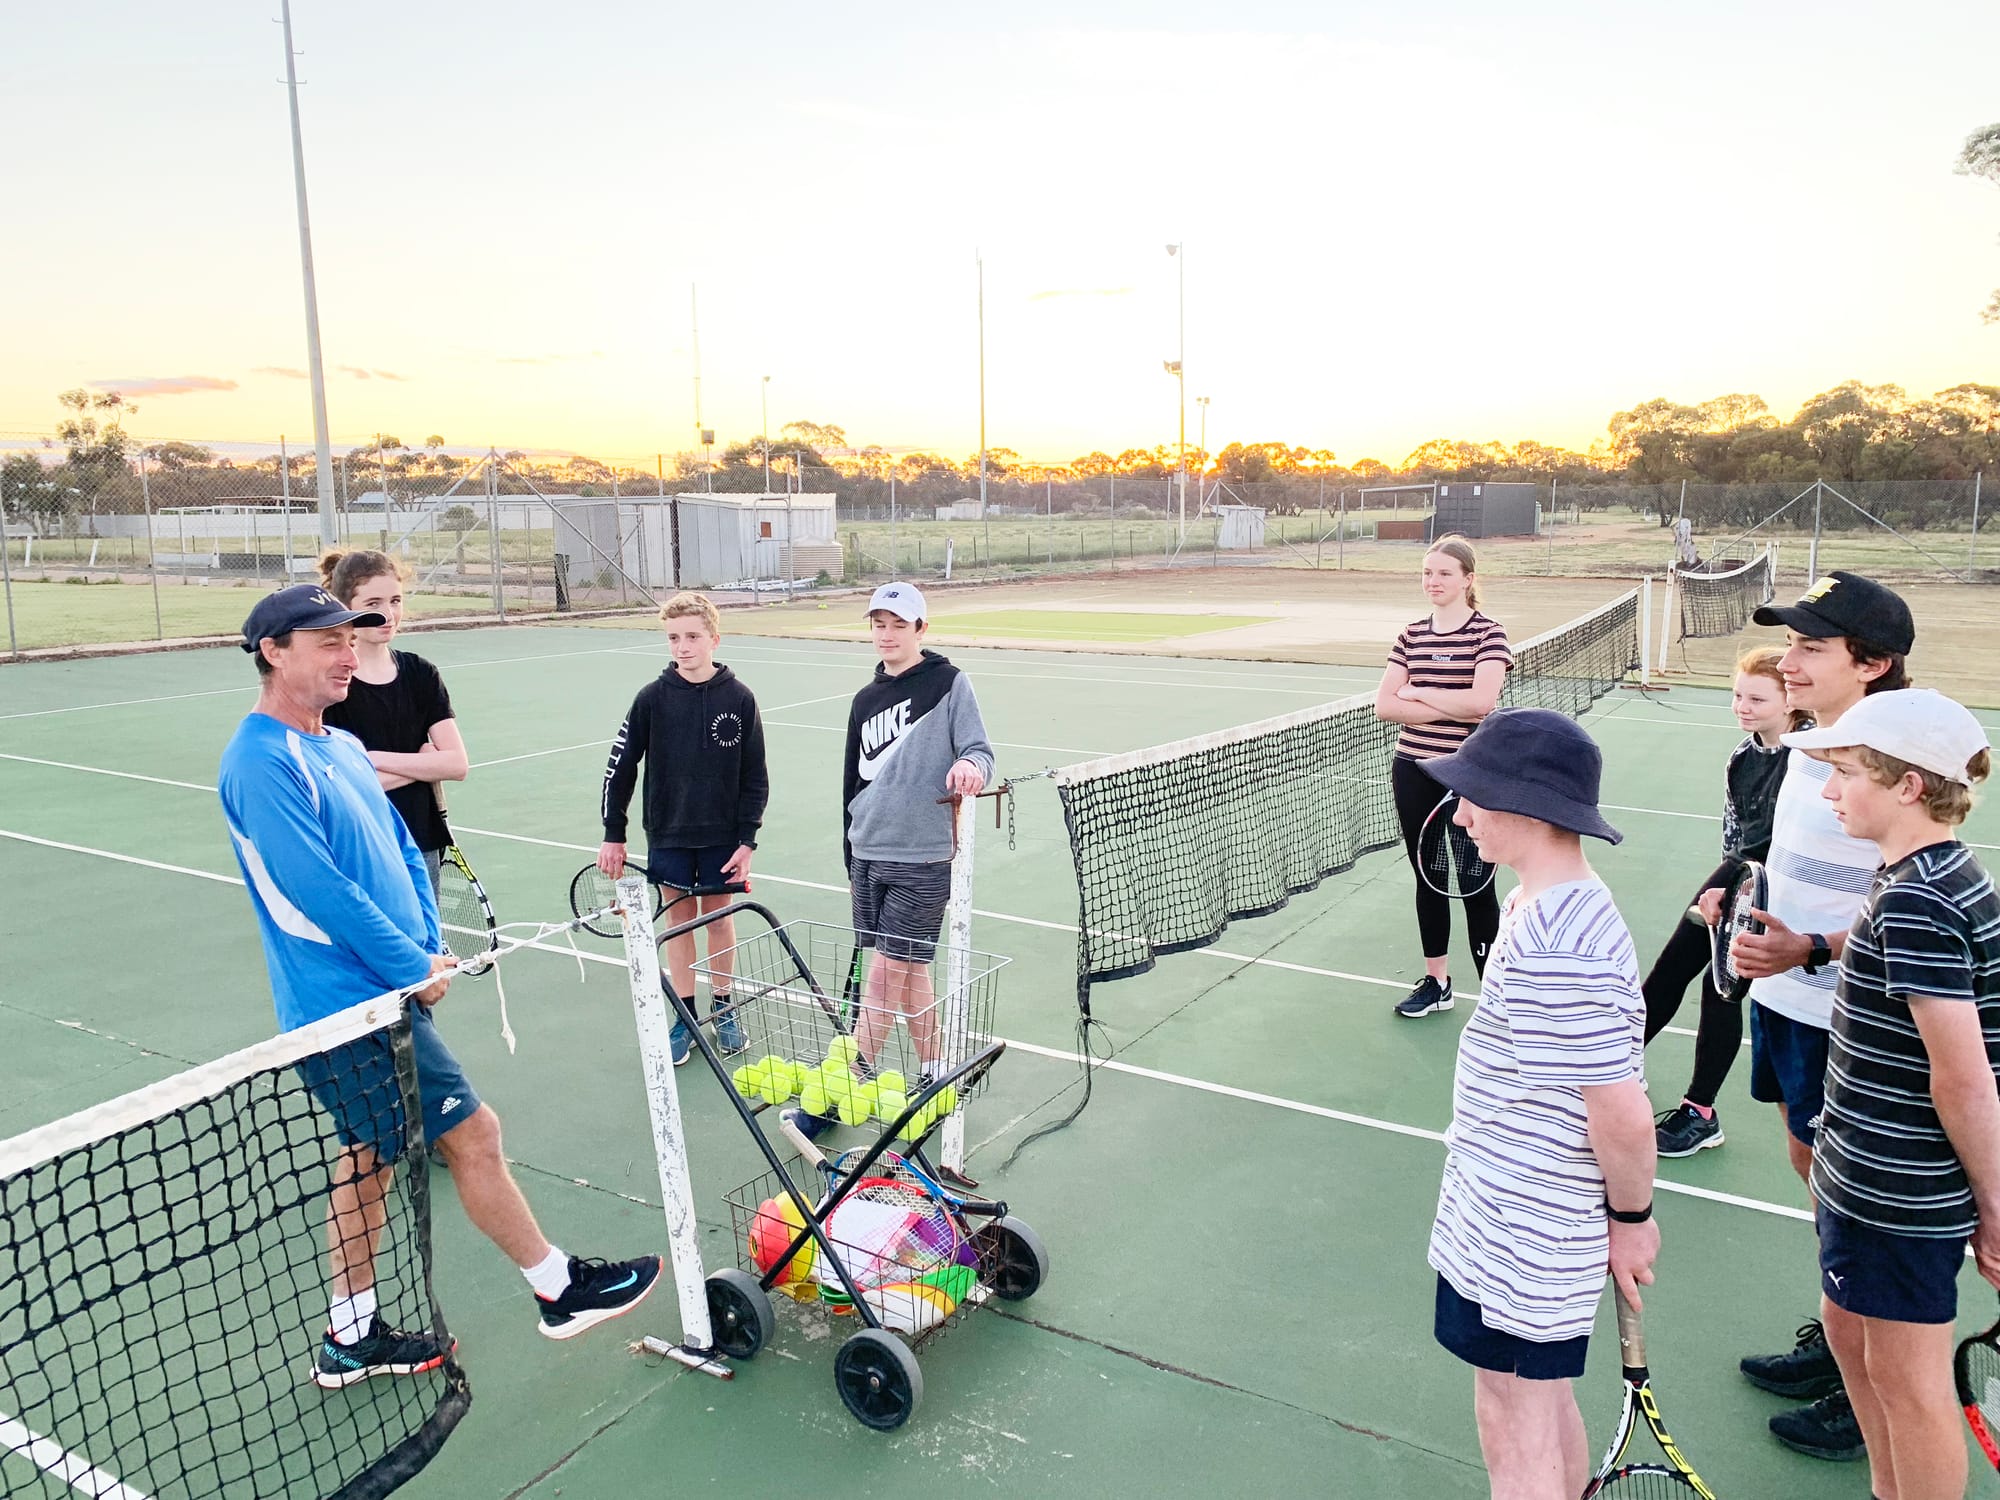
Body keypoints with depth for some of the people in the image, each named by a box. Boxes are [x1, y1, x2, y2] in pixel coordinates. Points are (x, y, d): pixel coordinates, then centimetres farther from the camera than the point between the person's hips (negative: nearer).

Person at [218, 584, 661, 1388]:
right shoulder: (263, 763, -18)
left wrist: (429, 949, 2)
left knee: (368, 1156, 17)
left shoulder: (341, 747, 11)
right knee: (474, 1136, -1)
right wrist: (413, 971, -14)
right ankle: (559, 1289, 15)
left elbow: (402, 851, 14)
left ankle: (350, 1337, 32)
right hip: (353, 1007, -9)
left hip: (376, 996, 9)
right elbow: (320, 892, -22)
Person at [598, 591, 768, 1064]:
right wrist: (613, 835, -1)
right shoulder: (653, 697, -5)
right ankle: (685, 1017, 19)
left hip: (722, 834, 0)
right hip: (668, 834, 1)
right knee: (680, 917, 8)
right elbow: (620, 766, 0)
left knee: (718, 914, 11)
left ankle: (723, 1006, 27)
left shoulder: (739, 698, -6)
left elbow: (755, 777, -2)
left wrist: (747, 839, -5)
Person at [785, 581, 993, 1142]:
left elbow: (978, 749, -10)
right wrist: (852, 857, 20)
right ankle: (934, 1073, 25)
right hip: (869, 856, 6)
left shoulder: (949, 684, -4)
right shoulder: (866, 699, 12)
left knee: (886, 974, -4)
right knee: (907, 972, 12)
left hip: (922, 861, -6)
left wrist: (970, 766, -35)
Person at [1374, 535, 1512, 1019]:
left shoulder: (1487, 634, -8)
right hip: (1414, 773, 5)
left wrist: (1420, 693, -11)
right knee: (1428, 879, 15)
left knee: (1477, 887, 1)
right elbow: (1384, 705, -3)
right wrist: (1450, 710, -15)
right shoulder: (1412, 634, 6)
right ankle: (1436, 982, 29)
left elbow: (1482, 701, -23)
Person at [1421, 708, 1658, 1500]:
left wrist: (1631, 1216, -9)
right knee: (1543, 1403, 25)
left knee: (1516, 1431, 8)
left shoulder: (1555, 948, -29)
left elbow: (1623, 1112, -25)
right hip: (1531, 1220, 9)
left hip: (1512, 1240, -9)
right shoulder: (1549, 905, 3)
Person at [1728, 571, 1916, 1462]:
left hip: (1843, 1025, -9)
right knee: (1813, 1172, 20)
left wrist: (1812, 949, -35)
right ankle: (1832, 1344, 38)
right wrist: (1770, 948, 17)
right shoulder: (1807, 748, 4)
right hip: (1785, 999, 9)